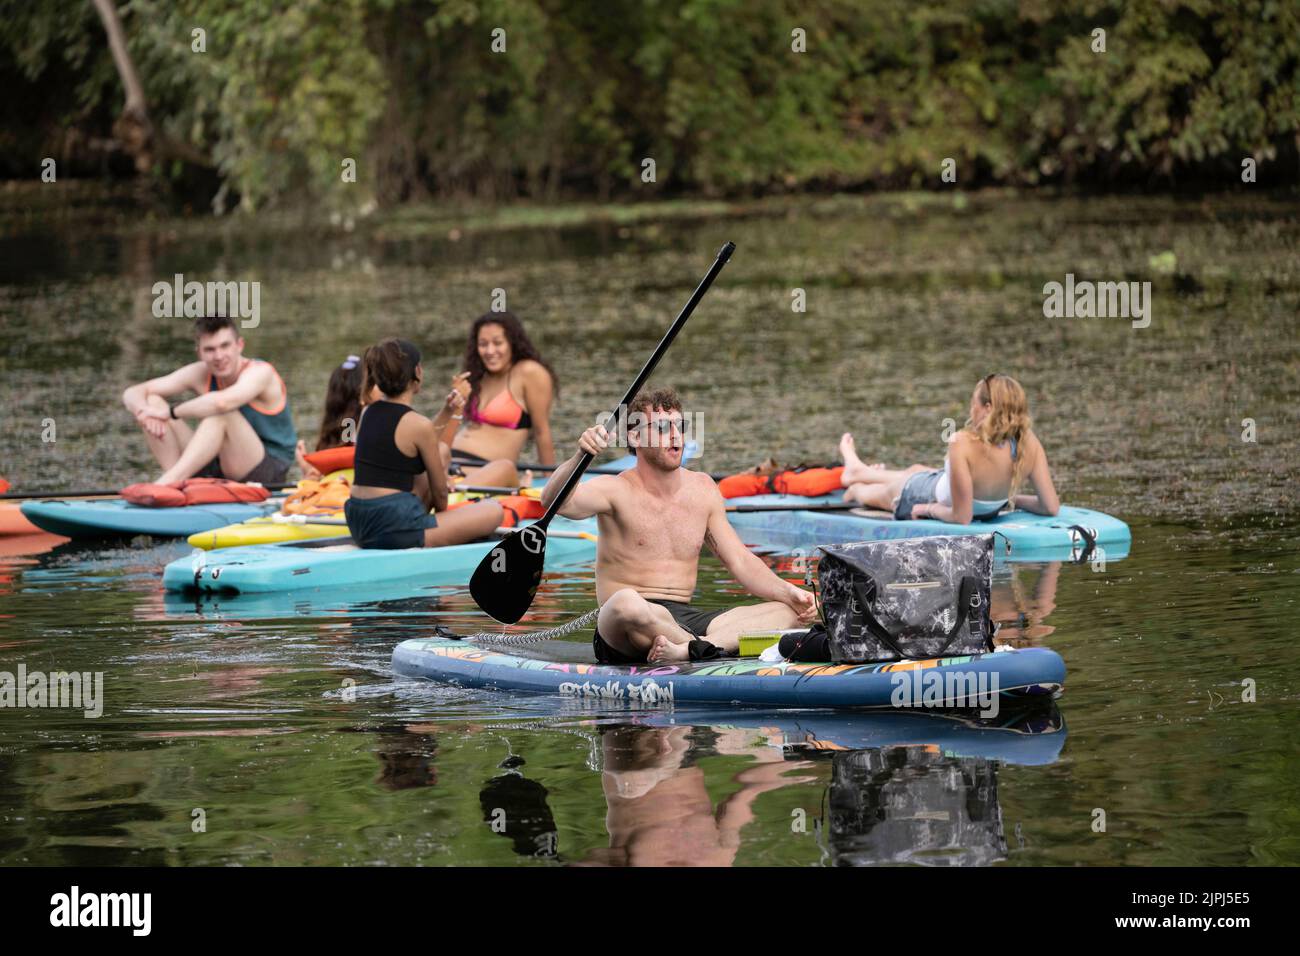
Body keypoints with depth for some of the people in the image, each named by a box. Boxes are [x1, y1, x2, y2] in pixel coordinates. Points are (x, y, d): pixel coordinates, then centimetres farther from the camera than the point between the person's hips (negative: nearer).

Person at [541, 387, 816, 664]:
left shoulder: (702, 490, 14)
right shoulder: (617, 491, -2)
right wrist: (580, 456, -39)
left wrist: (788, 592, -2)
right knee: (627, 603, -41)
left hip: (686, 620, 6)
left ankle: (684, 650, -36)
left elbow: (741, 561, 16)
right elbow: (553, 502, -20)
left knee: (786, 611, -14)